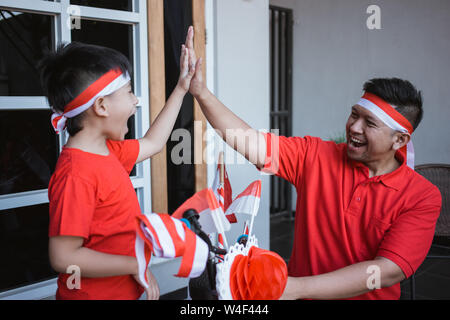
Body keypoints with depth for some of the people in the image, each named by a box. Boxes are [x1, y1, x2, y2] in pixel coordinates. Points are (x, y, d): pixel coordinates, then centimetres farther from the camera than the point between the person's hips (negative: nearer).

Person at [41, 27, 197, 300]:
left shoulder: (107, 150, 3)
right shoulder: (76, 175, -28)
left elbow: (152, 143, 19)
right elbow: (64, 258, -28)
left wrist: (181, 89, 21)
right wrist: (136, 265, -21)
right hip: (93, 293, -9)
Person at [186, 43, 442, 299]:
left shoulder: (423, 198, -11)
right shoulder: (315, 155, -4)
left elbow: (388, 271, -19)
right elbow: (249, 141, -9)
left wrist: (297, 287, -28)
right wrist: (201, 91, -20)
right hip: (301, 293, 2)